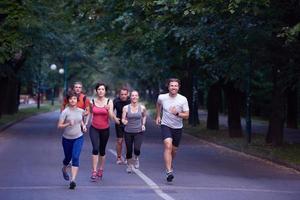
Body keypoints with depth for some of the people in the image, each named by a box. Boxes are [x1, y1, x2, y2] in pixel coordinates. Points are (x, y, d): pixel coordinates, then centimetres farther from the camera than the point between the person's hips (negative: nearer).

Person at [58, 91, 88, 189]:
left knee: (75, 158, -15)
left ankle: (73, 180, -19)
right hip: (67, 139, -1)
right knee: (68, 158, 15)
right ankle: (64, 169, 51)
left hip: (78, 138, 1)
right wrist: (68, 124, -32)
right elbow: (59, 126, -16)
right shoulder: (65, 112, -14)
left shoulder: (80, 111, -1)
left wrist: (83, 125, 2)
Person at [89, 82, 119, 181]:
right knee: (95, 149, -18)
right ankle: (94, 171, -16)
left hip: (105, 129, 1)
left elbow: (111, 117, -12)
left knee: (102, 150, 12)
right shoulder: (92, 102, -2)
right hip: (94, 128, -1)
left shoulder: (109, 102, -5)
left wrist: (109, 110, -30)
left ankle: (100, 169, 31)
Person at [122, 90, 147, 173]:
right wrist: (124, 121, -26)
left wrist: (143, 124, 5)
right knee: (129, 150, 5)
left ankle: (136, 158, 17)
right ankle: (129, 165, 31)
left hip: (139, 132, 0)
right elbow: (123, 119, -4)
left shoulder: (142, 108, -1)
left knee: (137, 149, -18)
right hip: (128, 132, 1)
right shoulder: (126, 108, -4)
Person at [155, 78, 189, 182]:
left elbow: (186, 115, -10)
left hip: (178, 128, 2)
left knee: (174, 150, 14)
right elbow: (158, 104, 19)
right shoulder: (162, 97, -7)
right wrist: (158, 116, 19)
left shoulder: (183, 99, -11)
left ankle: (170, 165, 45)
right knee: (168, 146, -23)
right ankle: (169, 172, -29)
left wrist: (177, 113, -27)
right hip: (166, 126, -2)